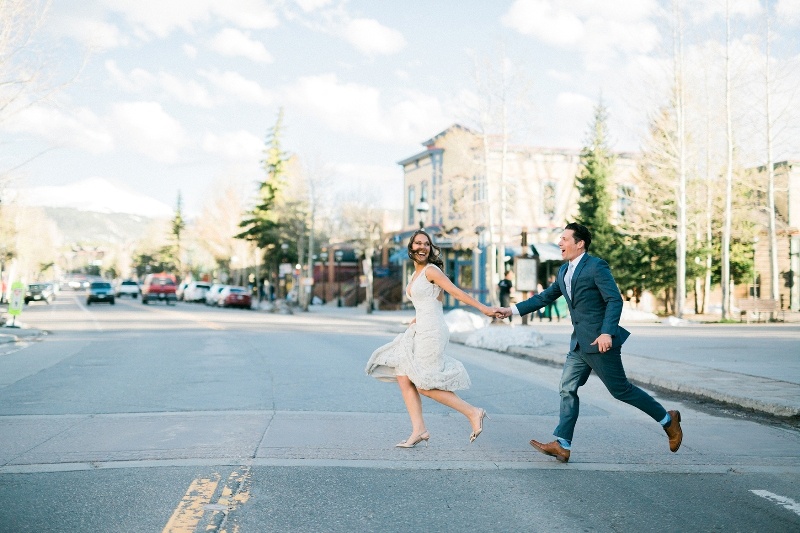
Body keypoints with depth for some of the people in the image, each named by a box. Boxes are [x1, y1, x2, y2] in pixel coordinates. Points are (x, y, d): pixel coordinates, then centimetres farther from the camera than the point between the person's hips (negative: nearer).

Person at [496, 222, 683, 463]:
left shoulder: (596, 266, -13)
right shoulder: (564, 271, 13)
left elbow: (615, 300, -19)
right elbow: (545, 297, 21)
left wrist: (607, 333, -29)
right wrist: (513, 309, 16)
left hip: (600, 341, -9)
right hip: (580, 343, 9)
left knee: (620, 389, -1)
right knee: (568, 388, 3)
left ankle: (668, 420, 18)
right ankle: (562, 446, 4)